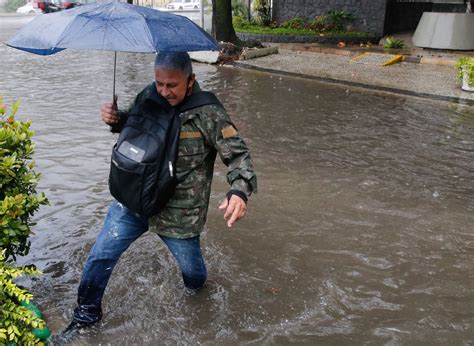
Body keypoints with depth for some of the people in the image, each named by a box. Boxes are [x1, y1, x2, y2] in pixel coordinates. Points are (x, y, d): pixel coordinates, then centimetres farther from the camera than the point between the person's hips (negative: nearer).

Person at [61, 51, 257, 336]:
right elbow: (131, 122, 16)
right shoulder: (149, 95, -5)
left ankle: (195, 287, 56)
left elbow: (238, 155, -18)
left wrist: (240, 192, -37)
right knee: (101, 255, 6)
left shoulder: (208, 114, -20)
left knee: (190, 268, 17)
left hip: (179, 213, -3)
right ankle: (87, 313, 31)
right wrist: (115, 118, -8)